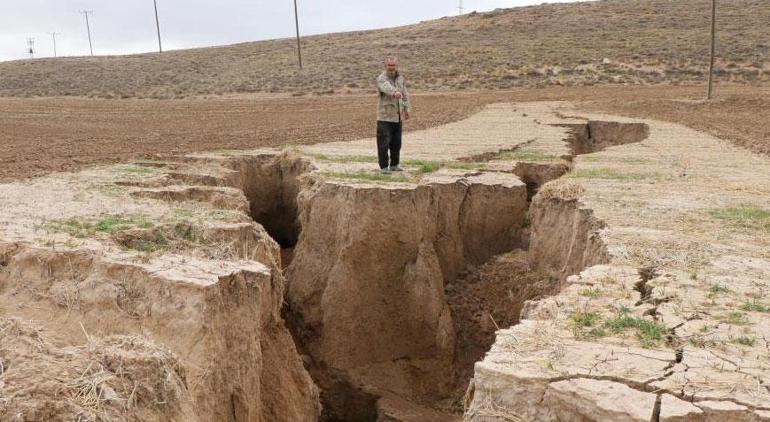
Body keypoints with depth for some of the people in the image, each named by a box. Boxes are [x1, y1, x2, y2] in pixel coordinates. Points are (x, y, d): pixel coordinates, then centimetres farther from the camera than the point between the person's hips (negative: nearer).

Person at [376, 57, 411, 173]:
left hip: (398, 116, 6)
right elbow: (387, 87, -34)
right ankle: (384, 166, 2)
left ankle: (394, 165, 24)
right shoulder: (382, 78, -11)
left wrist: (407, 109, 12)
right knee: (384, 143, -6)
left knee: (396, 143, 13)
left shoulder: (400, 78, 12)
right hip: (385, 117, -6)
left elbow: (405, 95, 20)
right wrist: (394, 93, -53)